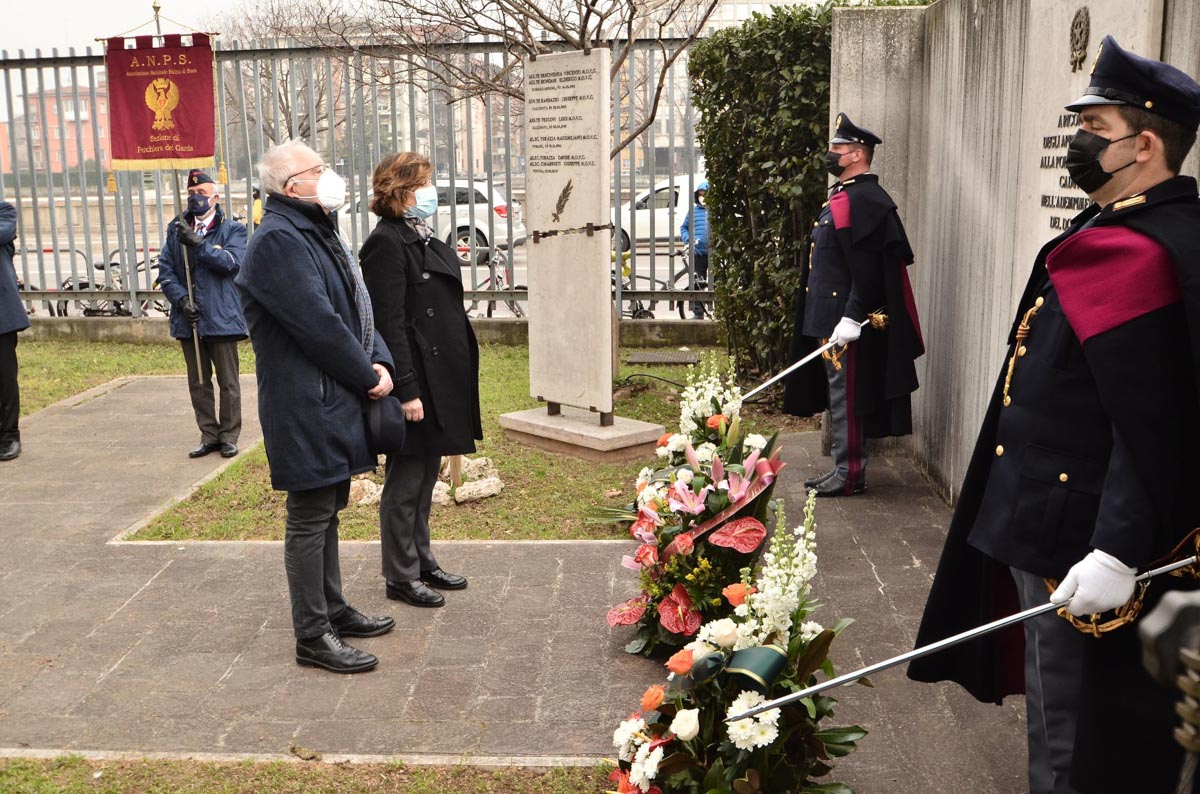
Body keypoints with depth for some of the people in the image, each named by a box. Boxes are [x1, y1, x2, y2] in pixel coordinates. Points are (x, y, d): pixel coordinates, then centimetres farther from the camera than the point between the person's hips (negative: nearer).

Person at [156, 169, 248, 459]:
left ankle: (229, 436, 15)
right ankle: (209, 435, 21)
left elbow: (231, 262, -16)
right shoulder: (176, 230, 10)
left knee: (228, 382, 4)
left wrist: (196, 243, -24)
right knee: (198, 382, 11)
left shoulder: (232, 230, 1)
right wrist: (181, 299, -11)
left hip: (221, 317, -4)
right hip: (188, 319, 4)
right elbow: (165, 270, 4)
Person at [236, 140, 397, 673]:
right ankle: (313, 636, 9)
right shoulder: (279, 240, -17)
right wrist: (369, 377, -12)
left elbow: (357, 306, 14)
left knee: (326, 510, 19)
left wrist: (379, 362, -2)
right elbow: (319, 325, -22)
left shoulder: (318, 233, 16)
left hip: (334, 402, 10)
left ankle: (333, 610, 32)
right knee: (310, 518, -1)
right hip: (305, 408, -10)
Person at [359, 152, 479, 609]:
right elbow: (390, 323, -19)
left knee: (425, 477, 18)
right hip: (416, 381, -9)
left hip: (440, 379, 9)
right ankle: (400, 576, 14)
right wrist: (407, 390, -22)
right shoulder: (387, 243, -14)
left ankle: (422, 561, 30)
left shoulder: (424, 240, 14)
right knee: (405, 482, 3)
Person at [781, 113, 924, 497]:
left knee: (846, 397, -3)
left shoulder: (863, 200, -15)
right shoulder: (843, 196, 17)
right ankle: (843, 469, 23)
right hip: (829, 317, 10)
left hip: (848, 321, -10)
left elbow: (868, 270, -22)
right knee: (838, 394, 15)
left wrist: (851, 319, -25)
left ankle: (849, 475, 5)